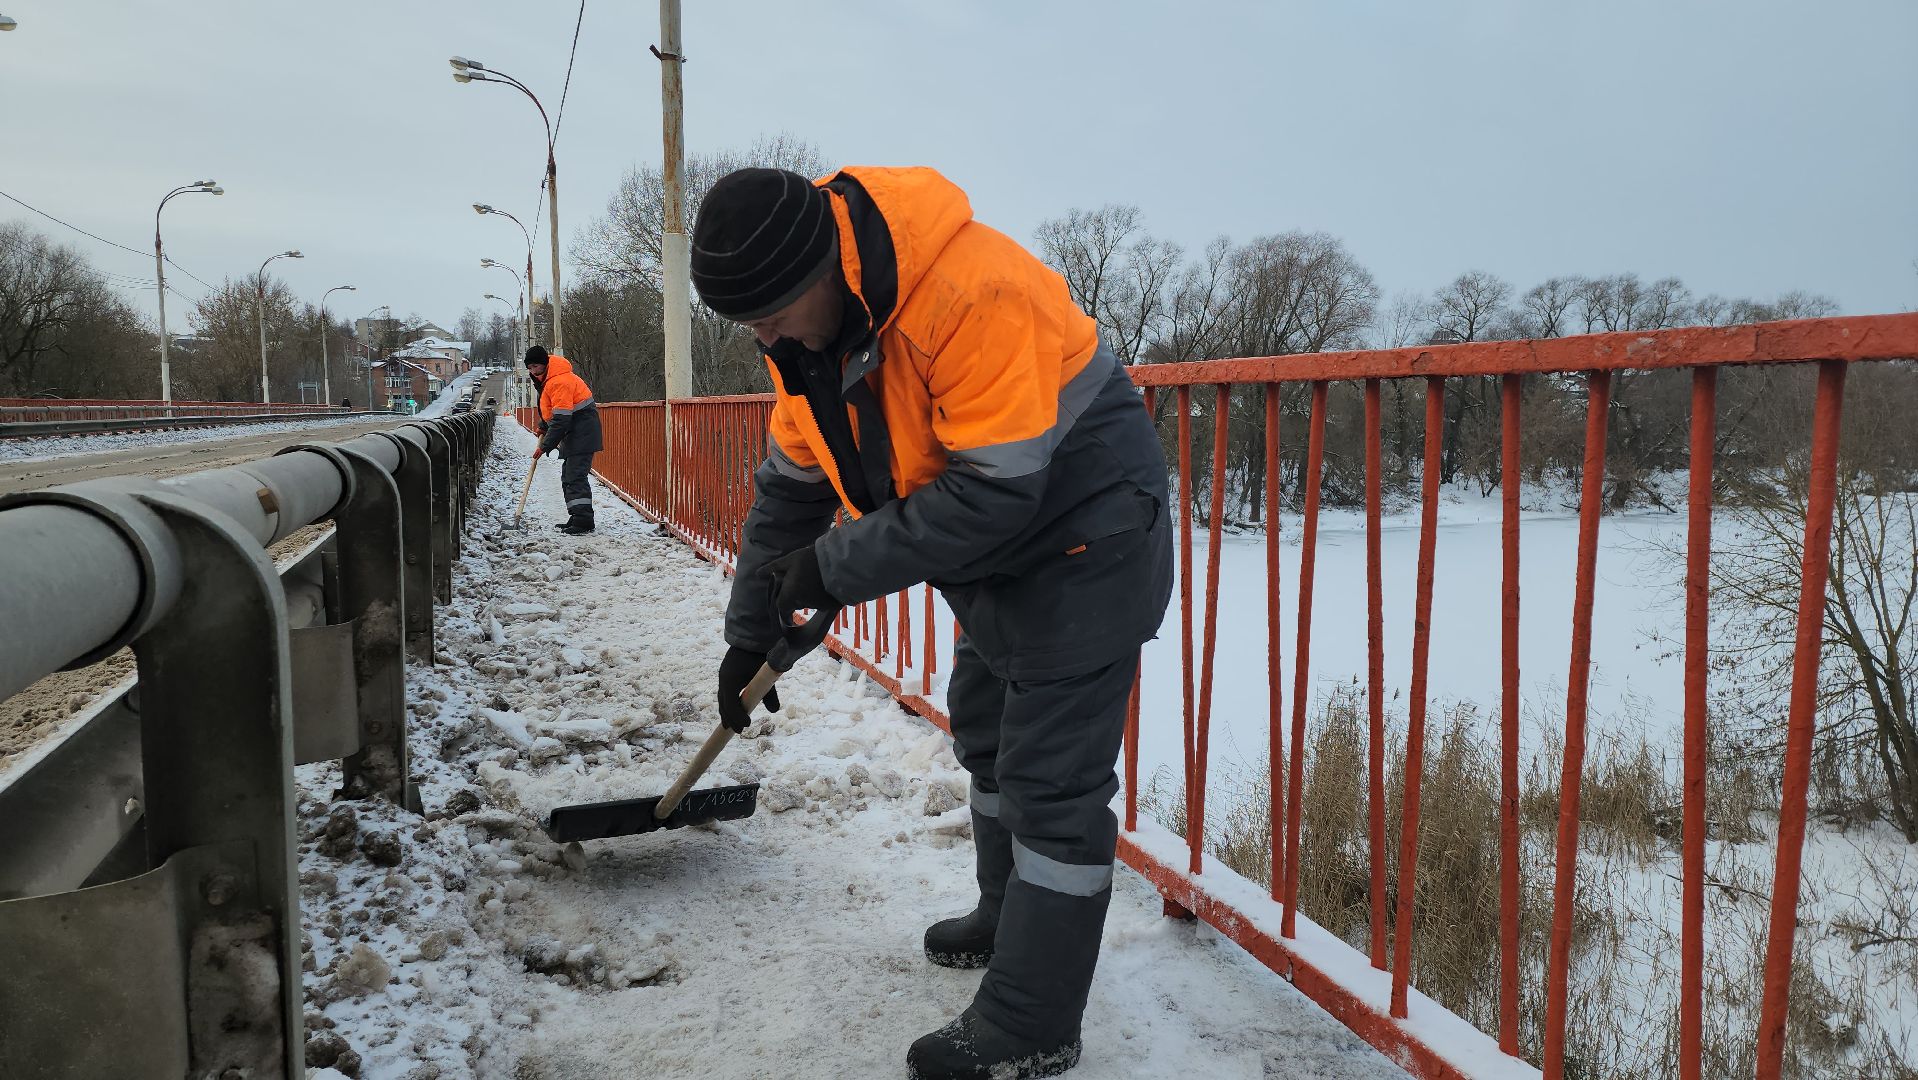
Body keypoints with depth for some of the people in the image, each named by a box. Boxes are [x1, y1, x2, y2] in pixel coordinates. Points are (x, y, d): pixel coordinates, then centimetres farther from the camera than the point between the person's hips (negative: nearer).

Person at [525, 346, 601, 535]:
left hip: (582, 432, -11)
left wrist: (546, 446, -21)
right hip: (572, 434, 11)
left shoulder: (559, 382, -23)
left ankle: (584, 520, -20)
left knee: (575, 476, -16)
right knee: (568, 476, 13)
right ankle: (576, 518, 16)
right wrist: (543, 427, 19)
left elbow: (561, 419, -25)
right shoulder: (545, 379, 11)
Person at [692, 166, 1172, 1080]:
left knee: (1051, 778, -6)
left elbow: (995, 493, -33)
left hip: (1085, 539, -9)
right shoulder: (807, 325, -4)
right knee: (986, 735, 21)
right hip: (995, 555, 9)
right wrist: (751, 632, 7)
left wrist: (836, 568, -25)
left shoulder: (973, 294, -33)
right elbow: (790, 488, 6)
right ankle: (1008, 921, 42)